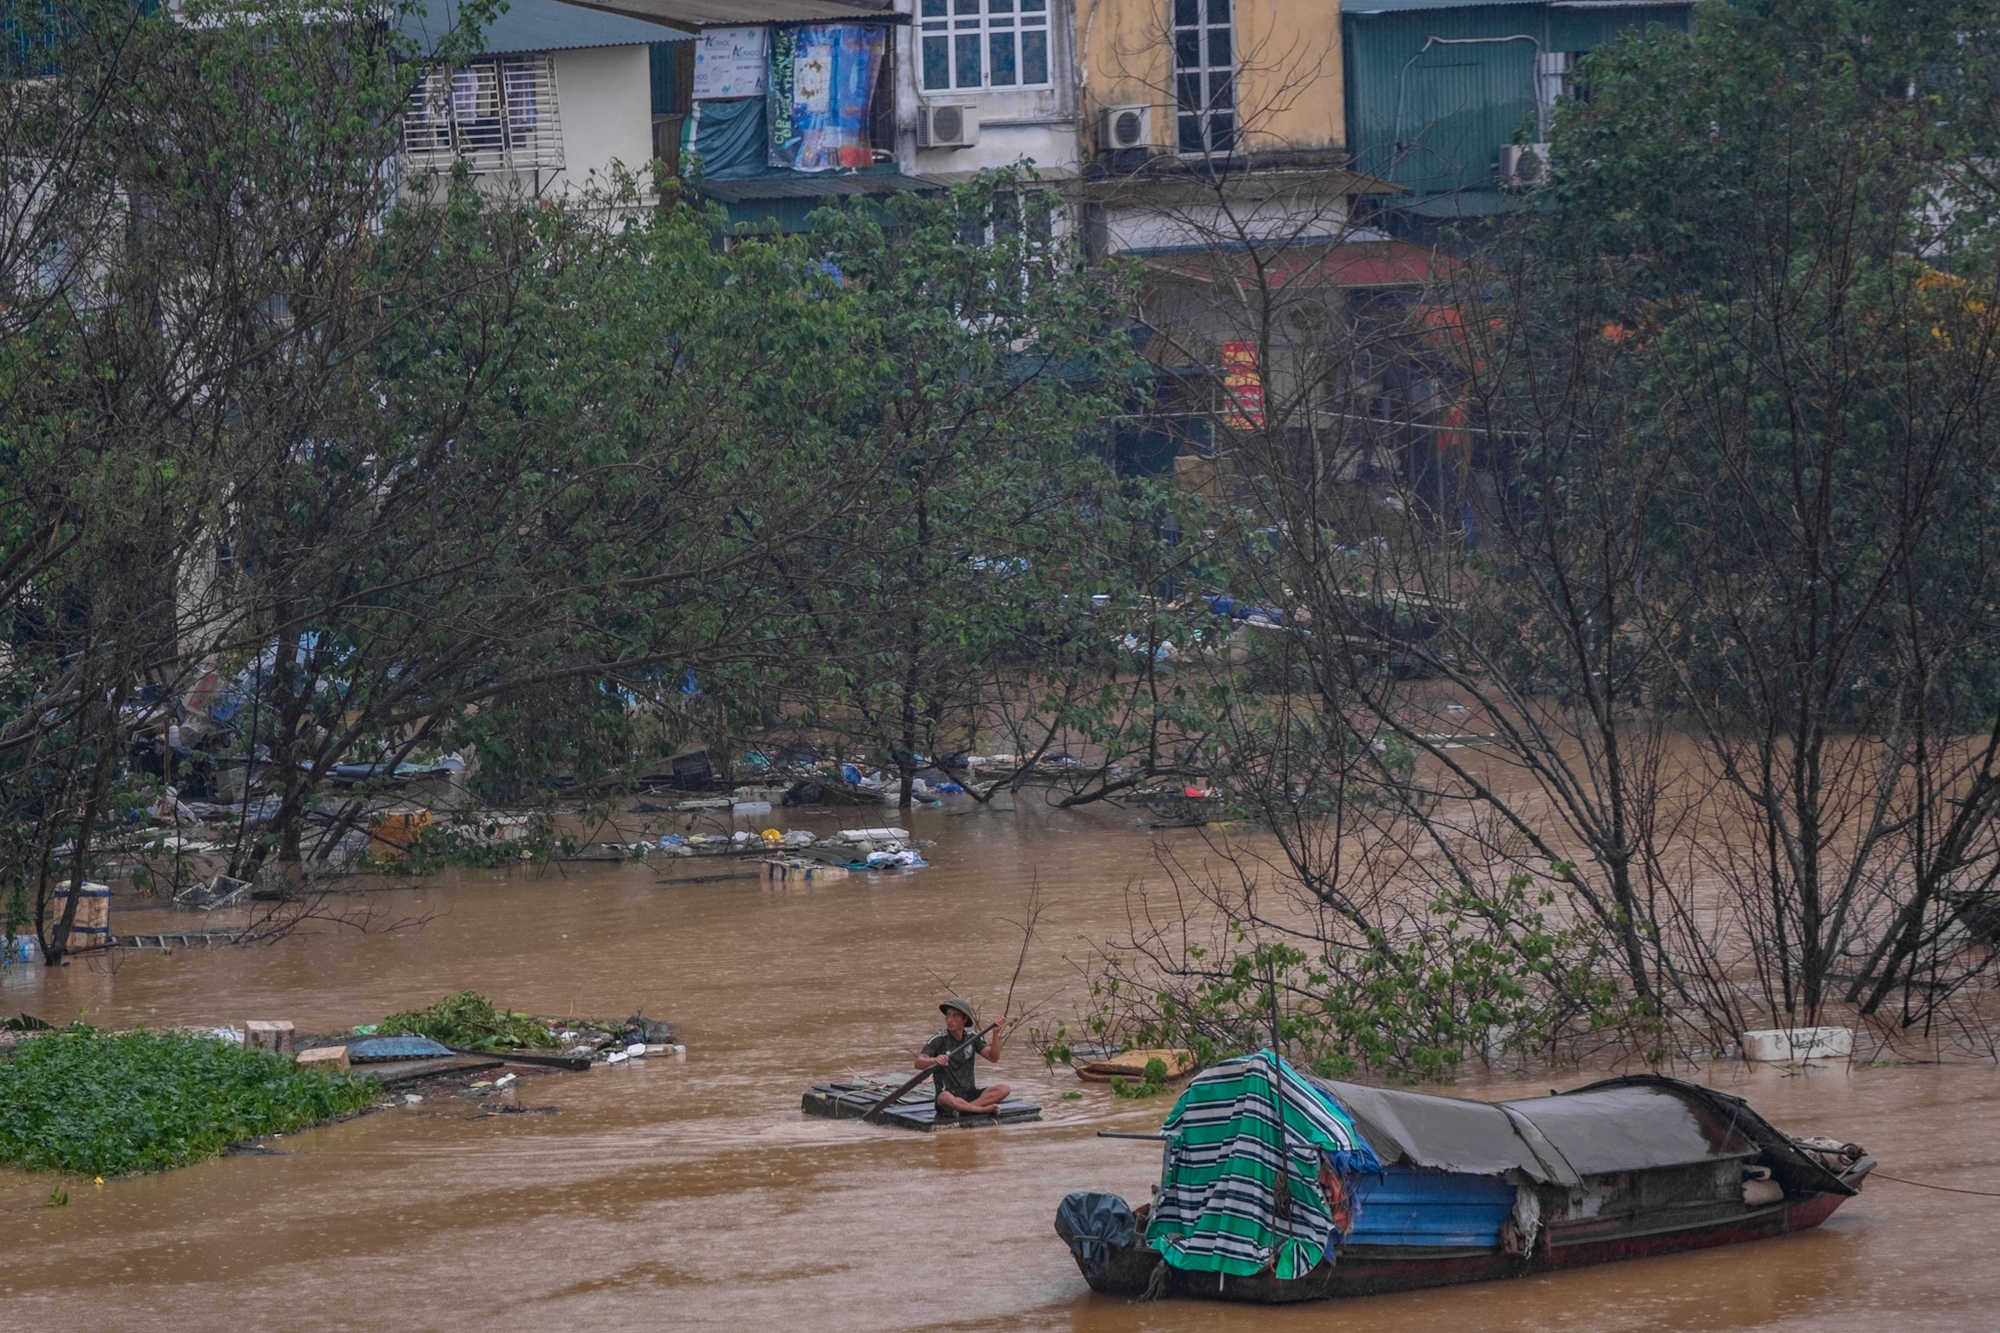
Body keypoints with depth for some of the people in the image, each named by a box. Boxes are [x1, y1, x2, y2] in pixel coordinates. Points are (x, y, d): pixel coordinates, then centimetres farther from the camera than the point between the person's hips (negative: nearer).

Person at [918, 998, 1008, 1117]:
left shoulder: (972, 1038, 7)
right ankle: (984, 1109, -29)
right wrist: (934, 1060, -41)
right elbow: (919, 1063, -19)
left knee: (1003, 1089, -21)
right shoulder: (939, 1040, -6)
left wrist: (995, 1034, -19)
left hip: (970, 1094, 5)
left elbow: (993, 1058, -4)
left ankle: (963, 1109, -28)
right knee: (946, 1098, -42)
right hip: (948, 1093, -5)